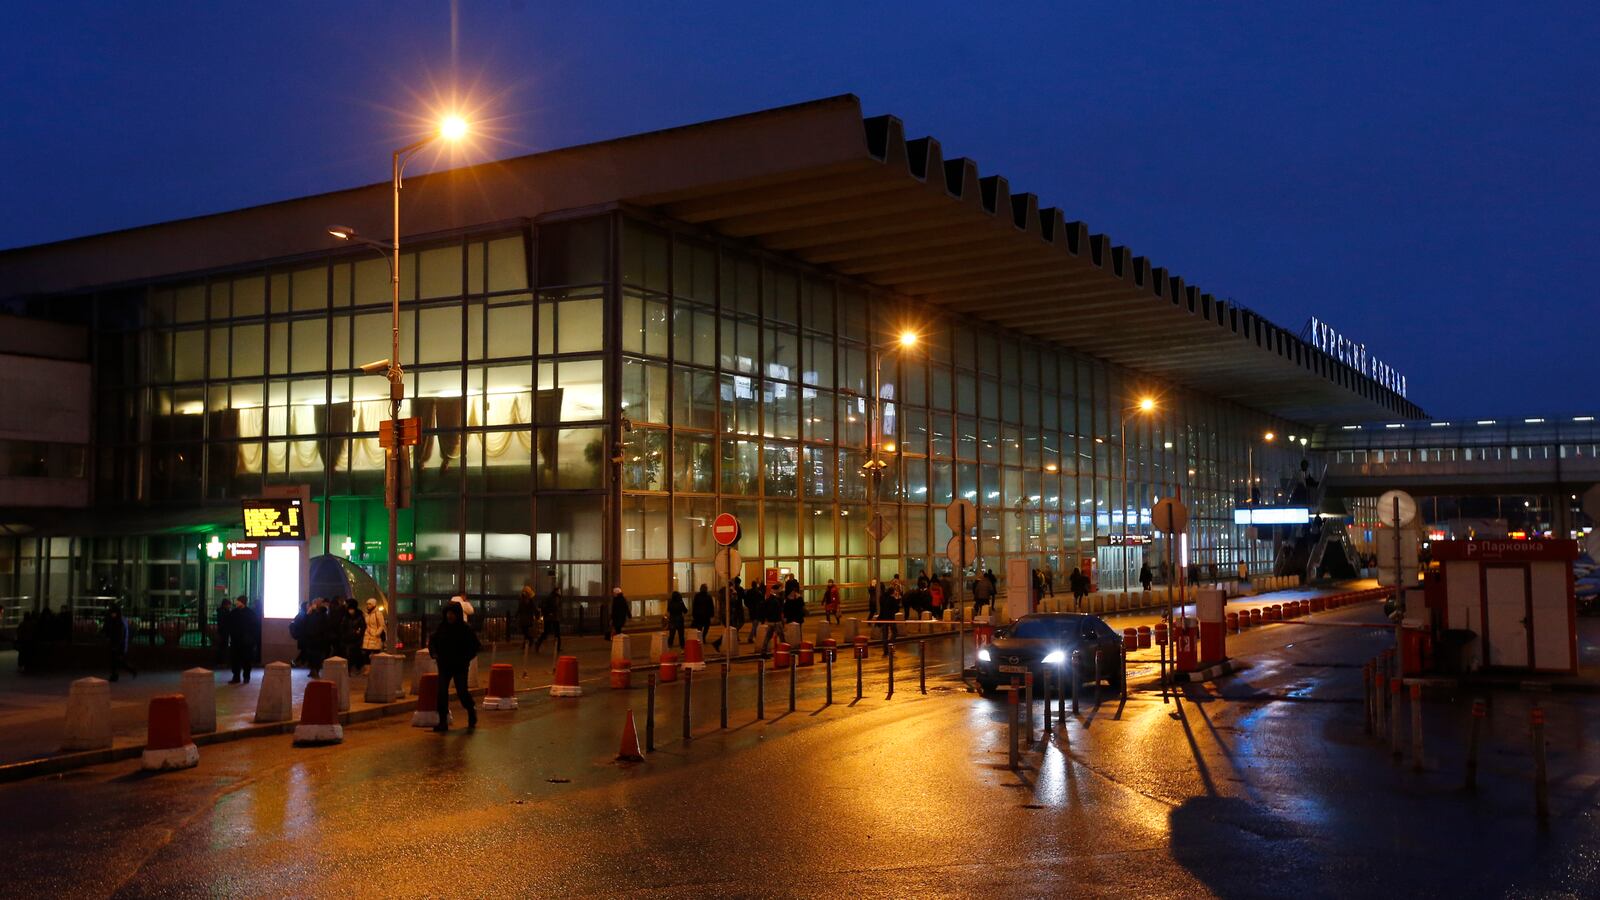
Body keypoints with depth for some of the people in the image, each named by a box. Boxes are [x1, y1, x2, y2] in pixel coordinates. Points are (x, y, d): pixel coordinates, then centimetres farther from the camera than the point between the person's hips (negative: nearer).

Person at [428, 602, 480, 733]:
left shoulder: (466, 629, -8)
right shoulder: (442, 627, 1)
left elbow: (476, 646, -4)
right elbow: (432, 640, 13)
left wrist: (466, 658, -12)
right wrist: (434, 653, -4)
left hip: (460, 666, -3)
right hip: (444, 665, 3)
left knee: (462, 691, -2)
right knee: (442, 692, -3)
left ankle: (472, 712, 27)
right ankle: (443, 722, 3)